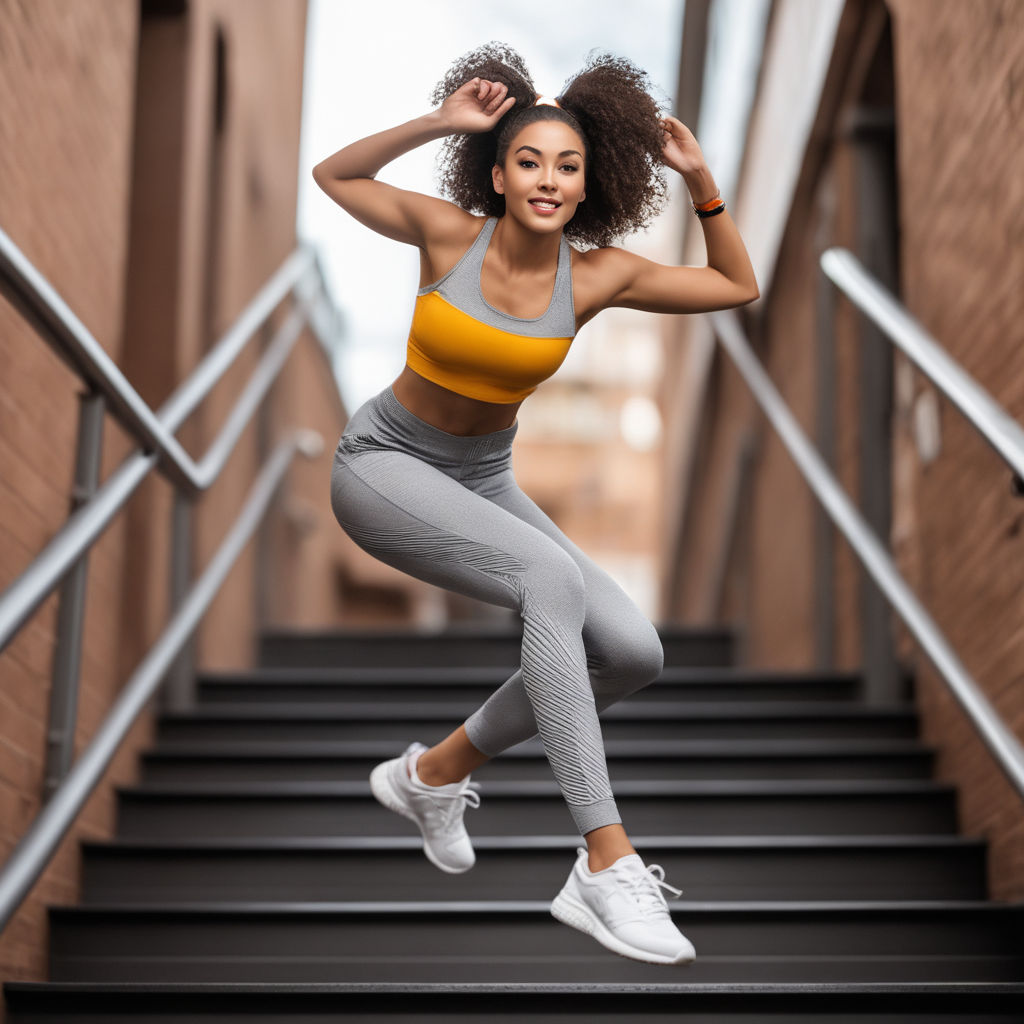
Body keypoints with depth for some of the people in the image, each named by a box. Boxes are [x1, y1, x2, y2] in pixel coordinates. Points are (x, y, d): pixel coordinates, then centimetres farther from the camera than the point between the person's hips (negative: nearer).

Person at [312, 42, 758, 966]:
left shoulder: (597, 273, -8)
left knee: (634, 652, -11)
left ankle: (438, 770, 9)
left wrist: (701, 180, -8)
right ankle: (606, 864, -35)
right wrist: (437, 124, -11)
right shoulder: (449, 232, -14)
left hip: (482, 478, 5)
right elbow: (333, 174, 1)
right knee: (553, 577, -34)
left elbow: (738, 286, 3)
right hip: (385, 465, -5)